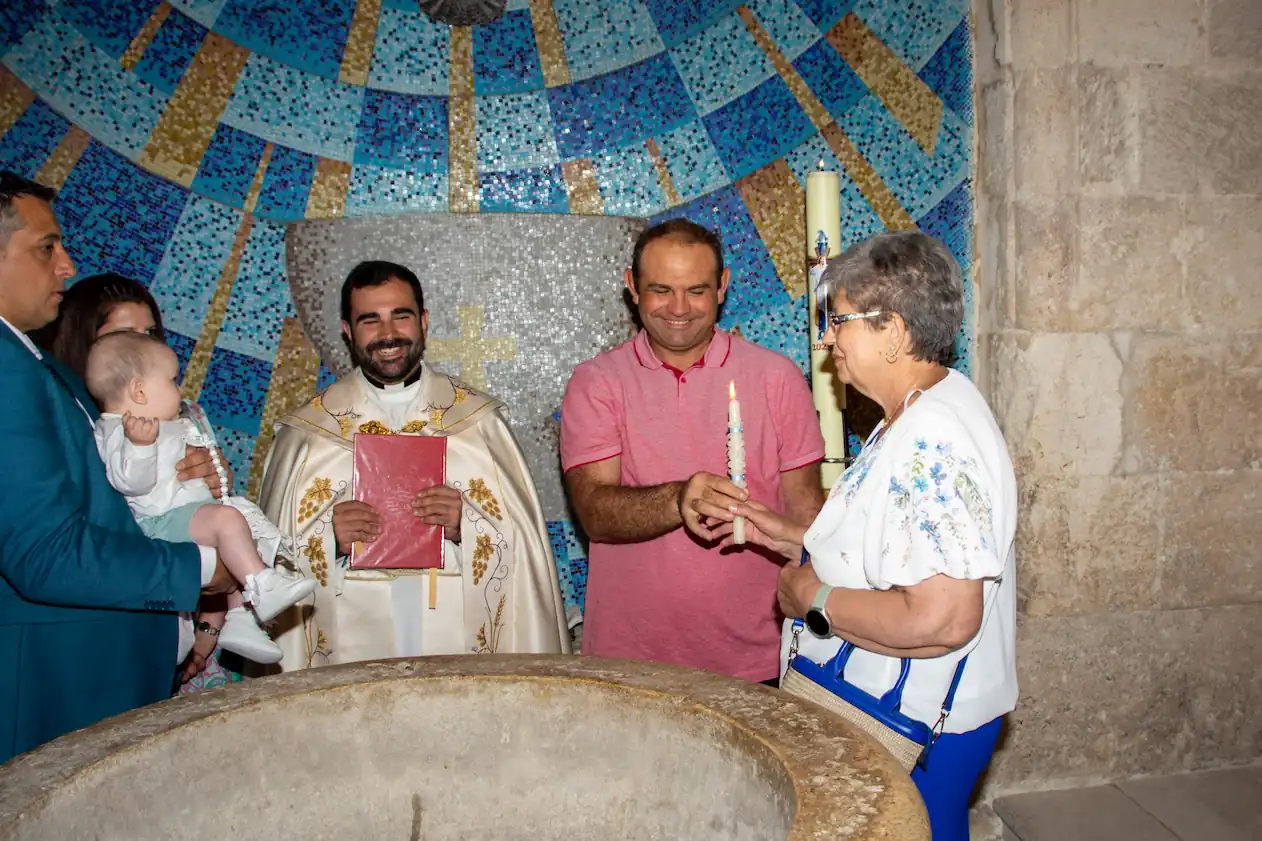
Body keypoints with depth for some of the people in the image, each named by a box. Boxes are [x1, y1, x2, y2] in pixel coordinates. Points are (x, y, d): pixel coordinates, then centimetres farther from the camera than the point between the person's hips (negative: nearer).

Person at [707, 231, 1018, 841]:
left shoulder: (931, 443, -26)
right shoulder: (924, 414, 8)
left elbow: (940, 619, -33)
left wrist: (813, 598, -20)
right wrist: (788, 537, 7)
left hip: (916, 728, -10)